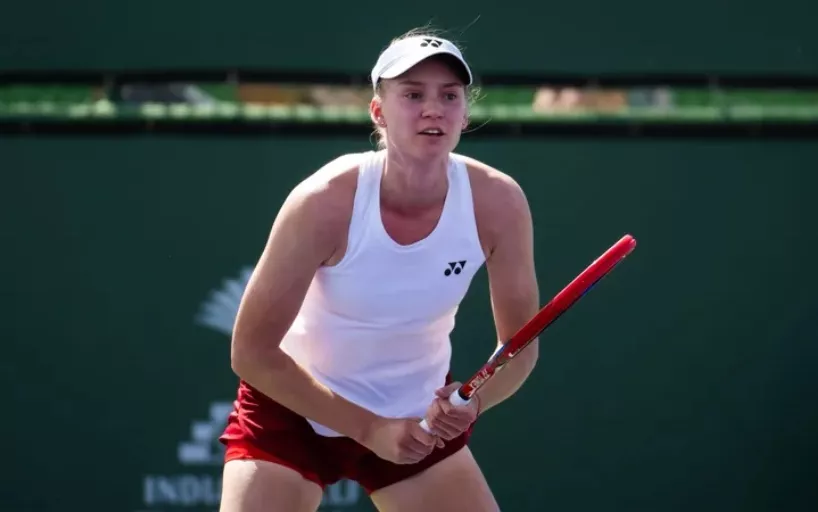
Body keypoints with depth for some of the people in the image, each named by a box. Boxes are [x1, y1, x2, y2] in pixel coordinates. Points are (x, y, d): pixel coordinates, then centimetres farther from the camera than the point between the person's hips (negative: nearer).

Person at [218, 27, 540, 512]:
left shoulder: (498, 203, -19)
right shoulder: (324, 202, -27)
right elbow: (251, 352, -22)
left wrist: (472, 401, -29)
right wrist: (368, 429, -24)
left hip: (420, 416, 3)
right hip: (295, 408, -3)